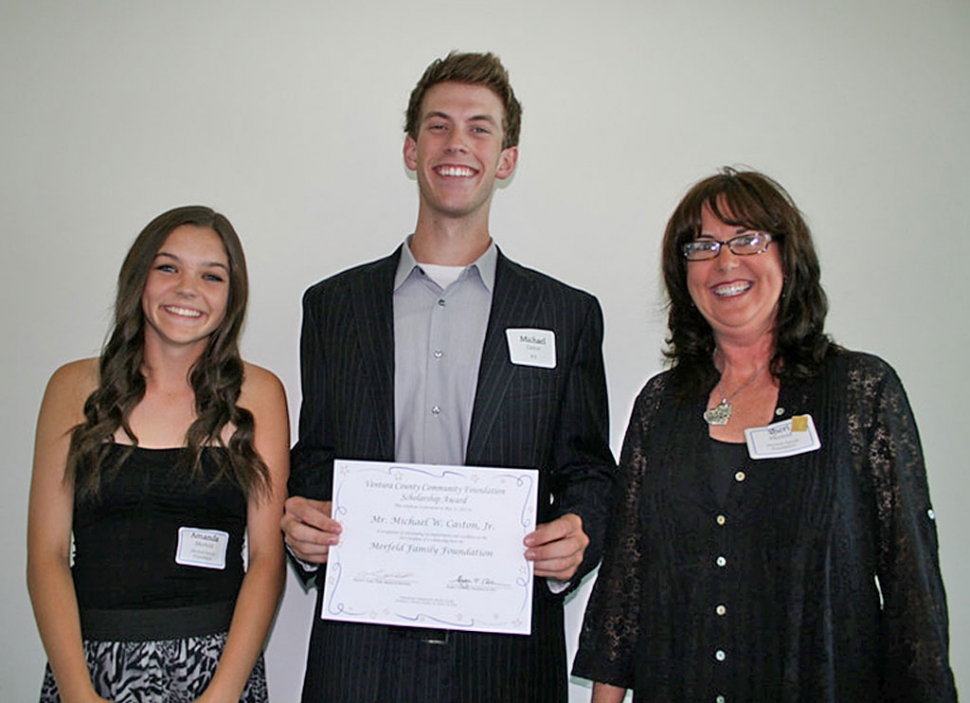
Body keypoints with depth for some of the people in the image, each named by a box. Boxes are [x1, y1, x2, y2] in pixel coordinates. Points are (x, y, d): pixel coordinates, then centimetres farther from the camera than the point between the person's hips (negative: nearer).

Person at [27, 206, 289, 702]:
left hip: (219, 663, -1)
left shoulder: (257, 393, -1)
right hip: (90, 663, 1)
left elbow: (267, 555, -4)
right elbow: (47, 552, -1)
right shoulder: (75, 386, 3)